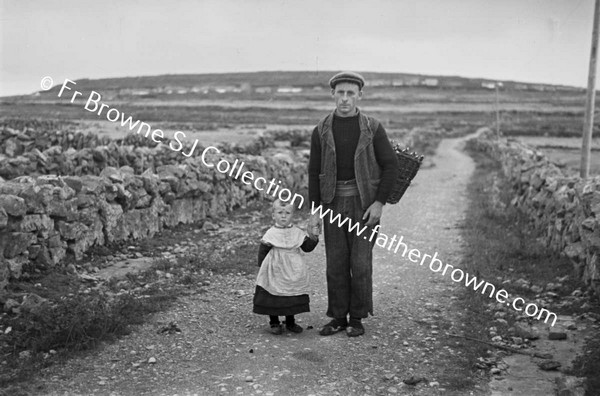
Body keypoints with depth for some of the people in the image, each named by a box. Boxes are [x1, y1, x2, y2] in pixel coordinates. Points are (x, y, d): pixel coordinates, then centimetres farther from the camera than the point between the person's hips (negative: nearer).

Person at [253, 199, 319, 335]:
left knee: (293, 298, 10)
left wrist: (314, 239, -13)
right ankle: (274, 323, 20)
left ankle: (290, 322, 27)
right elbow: (262, 252, -1)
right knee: (273, 298, 4)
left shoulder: (297, 233, 3)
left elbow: (307, 247, 3)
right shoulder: (270, 234, -4)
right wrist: (262, 266, -6)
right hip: (274, 274, -2)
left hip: (294, 275, 2)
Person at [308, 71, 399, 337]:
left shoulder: (373, 128, -4)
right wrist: (315, 210, -1)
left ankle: (357, 318, 14)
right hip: (334, 203, 2)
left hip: (364, 203, -2)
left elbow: (390, 166, -2)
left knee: (361, 263, -1)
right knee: (336, 263, 4)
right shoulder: (321, 131, 1)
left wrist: (379, 203, -10)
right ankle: (338, 317, 16)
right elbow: (314, 172, 4)